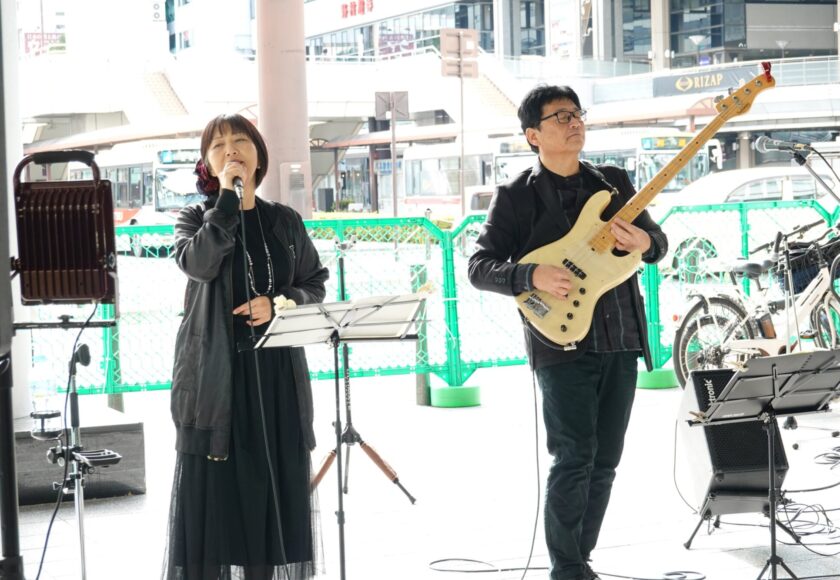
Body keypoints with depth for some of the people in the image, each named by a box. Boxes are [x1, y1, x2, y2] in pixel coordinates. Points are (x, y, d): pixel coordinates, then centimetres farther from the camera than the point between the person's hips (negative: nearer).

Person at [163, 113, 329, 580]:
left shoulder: (285, 221, 12)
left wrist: (278, 303, -8)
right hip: (216, 371, -2)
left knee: (276, 480, 4)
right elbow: (198, 262, -16)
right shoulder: (196, 218, 6)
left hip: (277, 371, 3)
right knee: (214, 486, -4)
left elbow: (316, 284, 11)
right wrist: (227, 197, -14)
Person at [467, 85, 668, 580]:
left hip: (621, 340, 5)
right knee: (575, 457, -12)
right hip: (563, 340, -5)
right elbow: (480, 267, -4)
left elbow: (658, 241, 17)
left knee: (605, 461, 8)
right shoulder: (516, 197, 0)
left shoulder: (614, 182, 13)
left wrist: (644, 242, -7)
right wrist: (532, 276, -21)